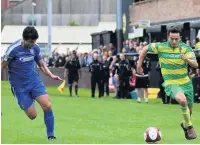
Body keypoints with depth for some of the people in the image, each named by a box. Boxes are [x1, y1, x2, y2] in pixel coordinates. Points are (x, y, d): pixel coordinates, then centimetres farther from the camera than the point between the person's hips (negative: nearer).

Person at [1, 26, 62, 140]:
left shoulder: (35, 48, -4)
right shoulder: (13, 49, -18)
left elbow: (42, 65, 9)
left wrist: (51, 75, -7)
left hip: (34, 80, 4)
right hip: (19, 86, -4)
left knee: (47, 106, -16)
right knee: (32, 115, -5)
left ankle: (50, 135, -1)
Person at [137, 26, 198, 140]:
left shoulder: (185, 48, -9)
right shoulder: (161, 47, -10)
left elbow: (195, 65, -18)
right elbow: (146, 49, 6)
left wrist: (187, 59, -38)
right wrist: (139, 65, 7)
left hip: (186, 82, 3)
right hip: (171, 83, -3)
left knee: (189, 109, 15)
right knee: (182, 100, -32)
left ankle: (185, 124, 49)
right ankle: (190, 127, -13)